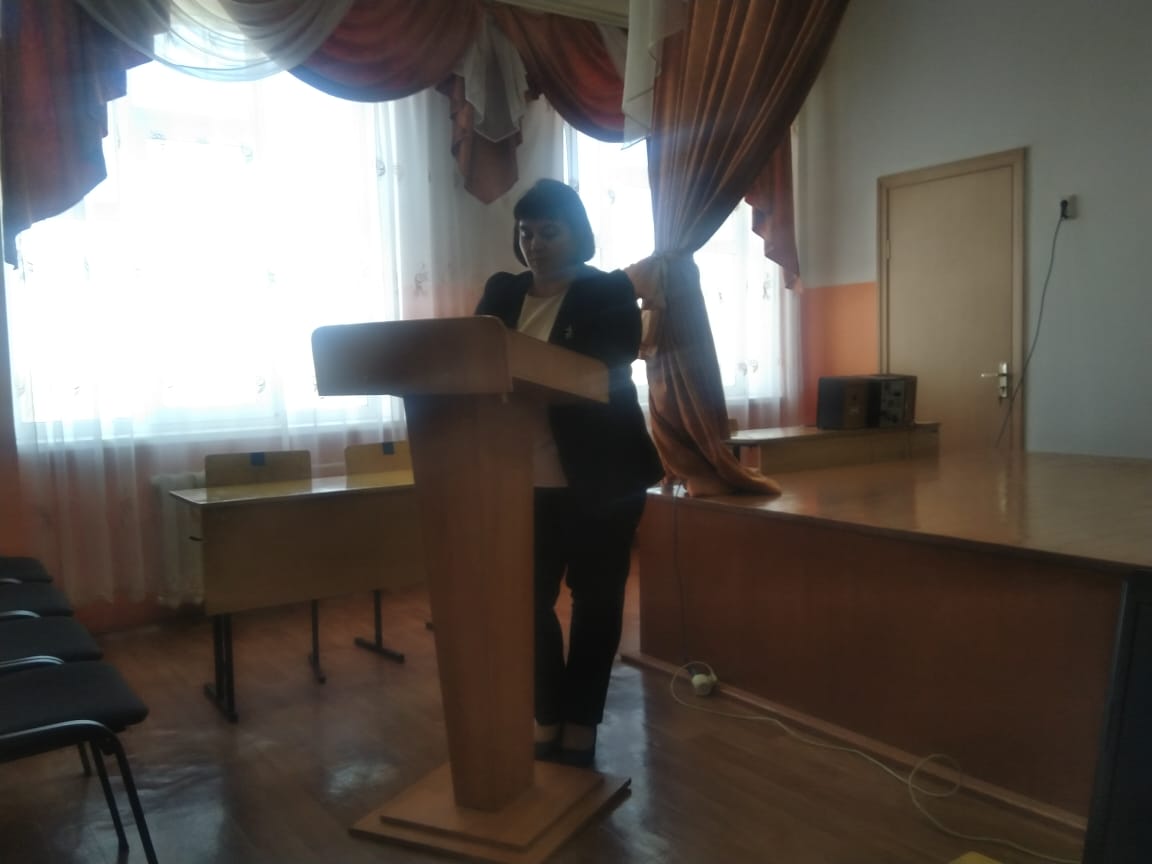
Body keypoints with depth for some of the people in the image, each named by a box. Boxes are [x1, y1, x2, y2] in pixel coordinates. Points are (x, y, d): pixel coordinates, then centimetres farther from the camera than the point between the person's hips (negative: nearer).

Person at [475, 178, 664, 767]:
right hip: (524, 477, 4)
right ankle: (548, 716, 23)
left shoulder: (610, 292, -2)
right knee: (529, 599, 6)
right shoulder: (500, 292, 10)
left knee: (595, 598, 7)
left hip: (598, 476, -3)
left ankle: (581, 720, 22)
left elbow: (610, 371, -16)